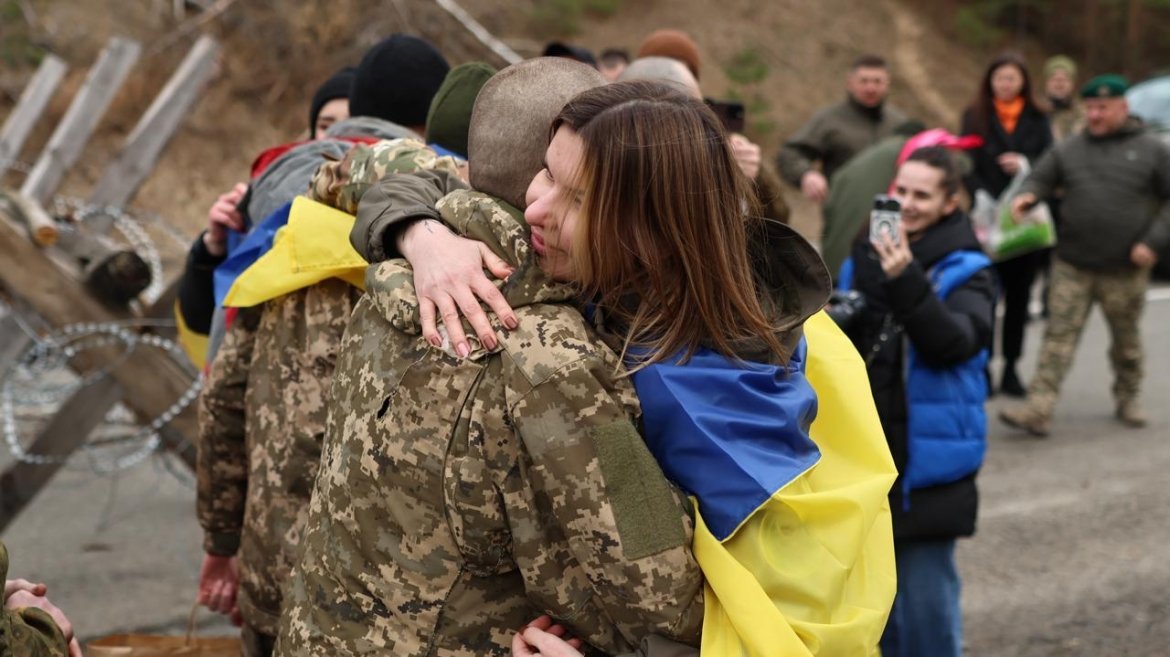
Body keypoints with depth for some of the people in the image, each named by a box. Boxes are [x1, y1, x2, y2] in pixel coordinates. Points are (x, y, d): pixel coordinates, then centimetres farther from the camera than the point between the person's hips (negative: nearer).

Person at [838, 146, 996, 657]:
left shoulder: (966, 270, -6)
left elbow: (956, 341, -24)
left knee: (925, 588, -2)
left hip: (927, 459, -5)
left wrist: (907, 282, -36)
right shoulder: (864, 257, 7)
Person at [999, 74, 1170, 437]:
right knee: (1059, 335, -5)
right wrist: (1027, 195, -15)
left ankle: (1128, 398, 33)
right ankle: (1038, 409, -10)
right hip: (1072, 266, 1)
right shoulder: (1069, 149, 8)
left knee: (1126, 339, 14)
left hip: (1125, 270, -1)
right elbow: (1041, 178, 9)